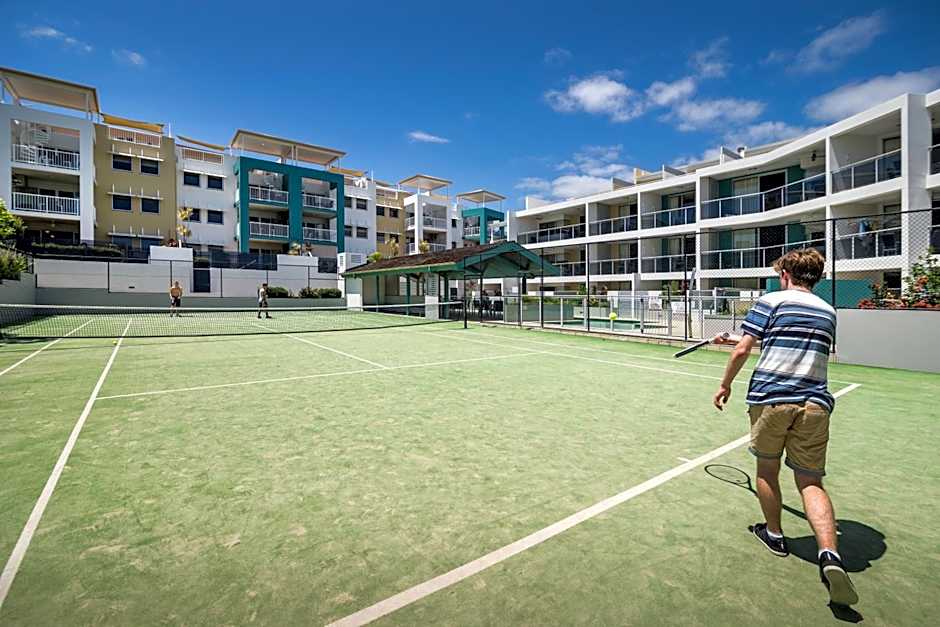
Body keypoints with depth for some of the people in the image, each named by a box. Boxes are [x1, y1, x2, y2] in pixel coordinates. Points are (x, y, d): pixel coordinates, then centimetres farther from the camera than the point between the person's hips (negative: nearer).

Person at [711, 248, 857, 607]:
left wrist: (725, 385, 7)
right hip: (814, 403, 4)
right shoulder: (828, 312, 16)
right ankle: (830, 555, -10)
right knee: (811, 481, 9)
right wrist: (734, 340, 29)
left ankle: (774, 534, 31)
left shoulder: (771, 301, -1)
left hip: (769, 397, -4)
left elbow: (742, 352, -8)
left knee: (767, 468, 16)